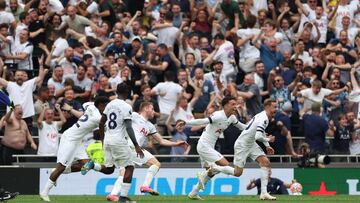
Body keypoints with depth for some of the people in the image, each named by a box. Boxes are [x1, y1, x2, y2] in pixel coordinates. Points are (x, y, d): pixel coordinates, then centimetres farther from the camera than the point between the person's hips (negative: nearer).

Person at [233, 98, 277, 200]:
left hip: (251, 144, 9)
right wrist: (267, 139, -15)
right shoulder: (263, 119, -26)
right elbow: (258, 136, -36)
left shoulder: (265, 117, 6)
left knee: (266, 163, -7)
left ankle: (264, 193, -10)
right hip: (242, 145, -9)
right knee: (237, 172, -6)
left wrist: (267, 146, 19)